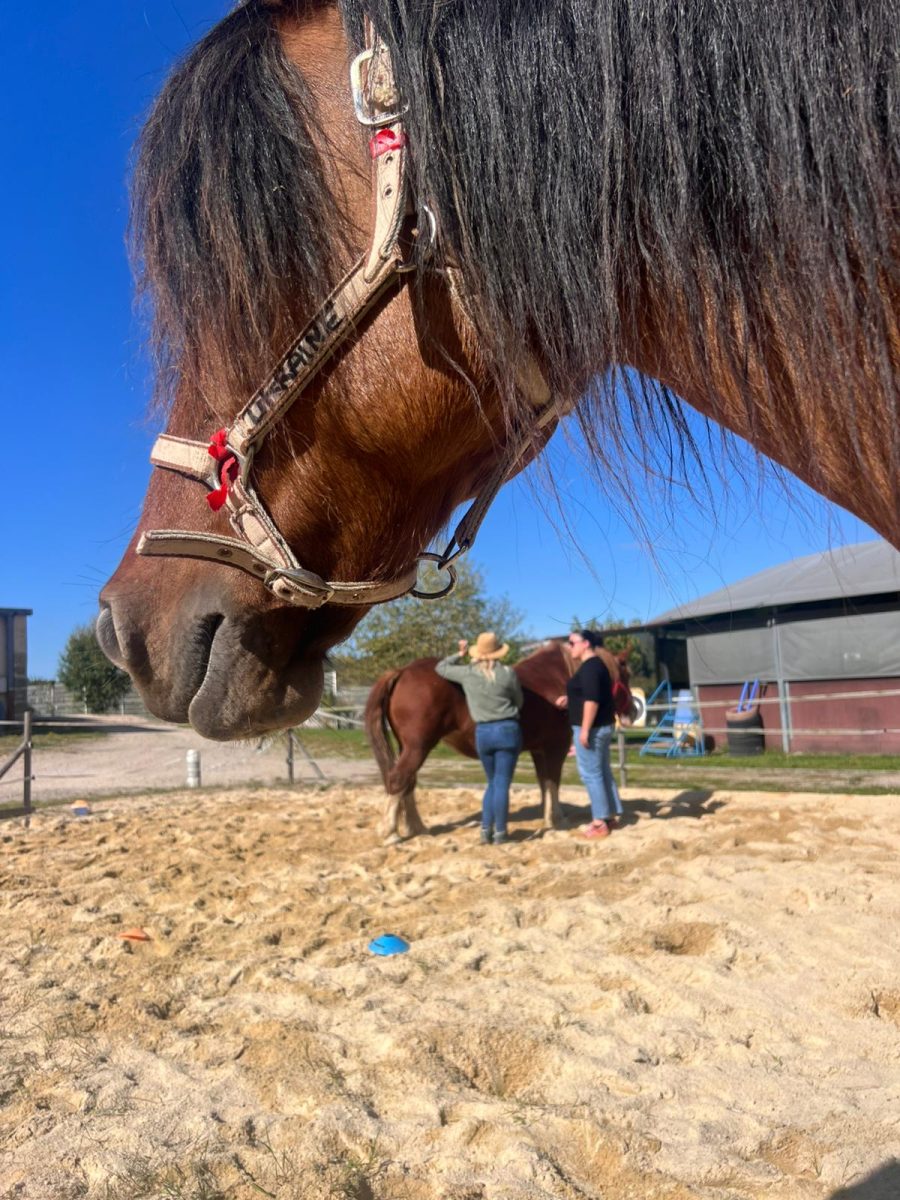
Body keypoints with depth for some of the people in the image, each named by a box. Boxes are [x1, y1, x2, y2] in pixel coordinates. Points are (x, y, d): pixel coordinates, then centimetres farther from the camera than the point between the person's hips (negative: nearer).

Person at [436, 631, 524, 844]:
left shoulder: (467, 673, -2)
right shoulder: (508, 673, -6)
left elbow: (441, 668, 14)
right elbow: (519, 702, 7)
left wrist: (459, 654, 25)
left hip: (483, 732, 2)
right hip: (508, 730, -2)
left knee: (493, 783, 18)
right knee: (502, 784, 2)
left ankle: (485, 829, 15)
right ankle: (499, 833, 5)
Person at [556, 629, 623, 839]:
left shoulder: (589, 667, -18)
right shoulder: (596, 664, 14)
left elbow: (592, 700, -25)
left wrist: (585, 730, -24)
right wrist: (569, 698, 14)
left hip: (592, 728, -10)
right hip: (603, 726, 10)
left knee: (590, 774, -4)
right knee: (603, 771, 15)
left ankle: (600, 824, 1)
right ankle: (611, 816, 23)